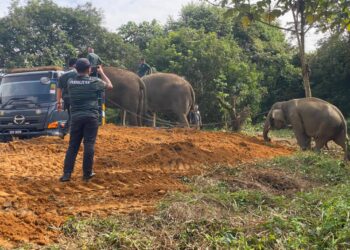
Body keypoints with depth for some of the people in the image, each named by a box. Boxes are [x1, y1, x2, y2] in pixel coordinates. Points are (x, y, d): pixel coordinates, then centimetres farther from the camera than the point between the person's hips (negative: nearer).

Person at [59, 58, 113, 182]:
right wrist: (101, 72, 24)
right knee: (89, 145, 2)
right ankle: (87, 173, 5)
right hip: (91, 116, -3)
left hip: (76, 117, 3)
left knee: (73, 145, 7)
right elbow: (110, 85, 14)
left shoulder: (70, 82, 4)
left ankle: (67, 173, 2)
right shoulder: (94, 81, -4)